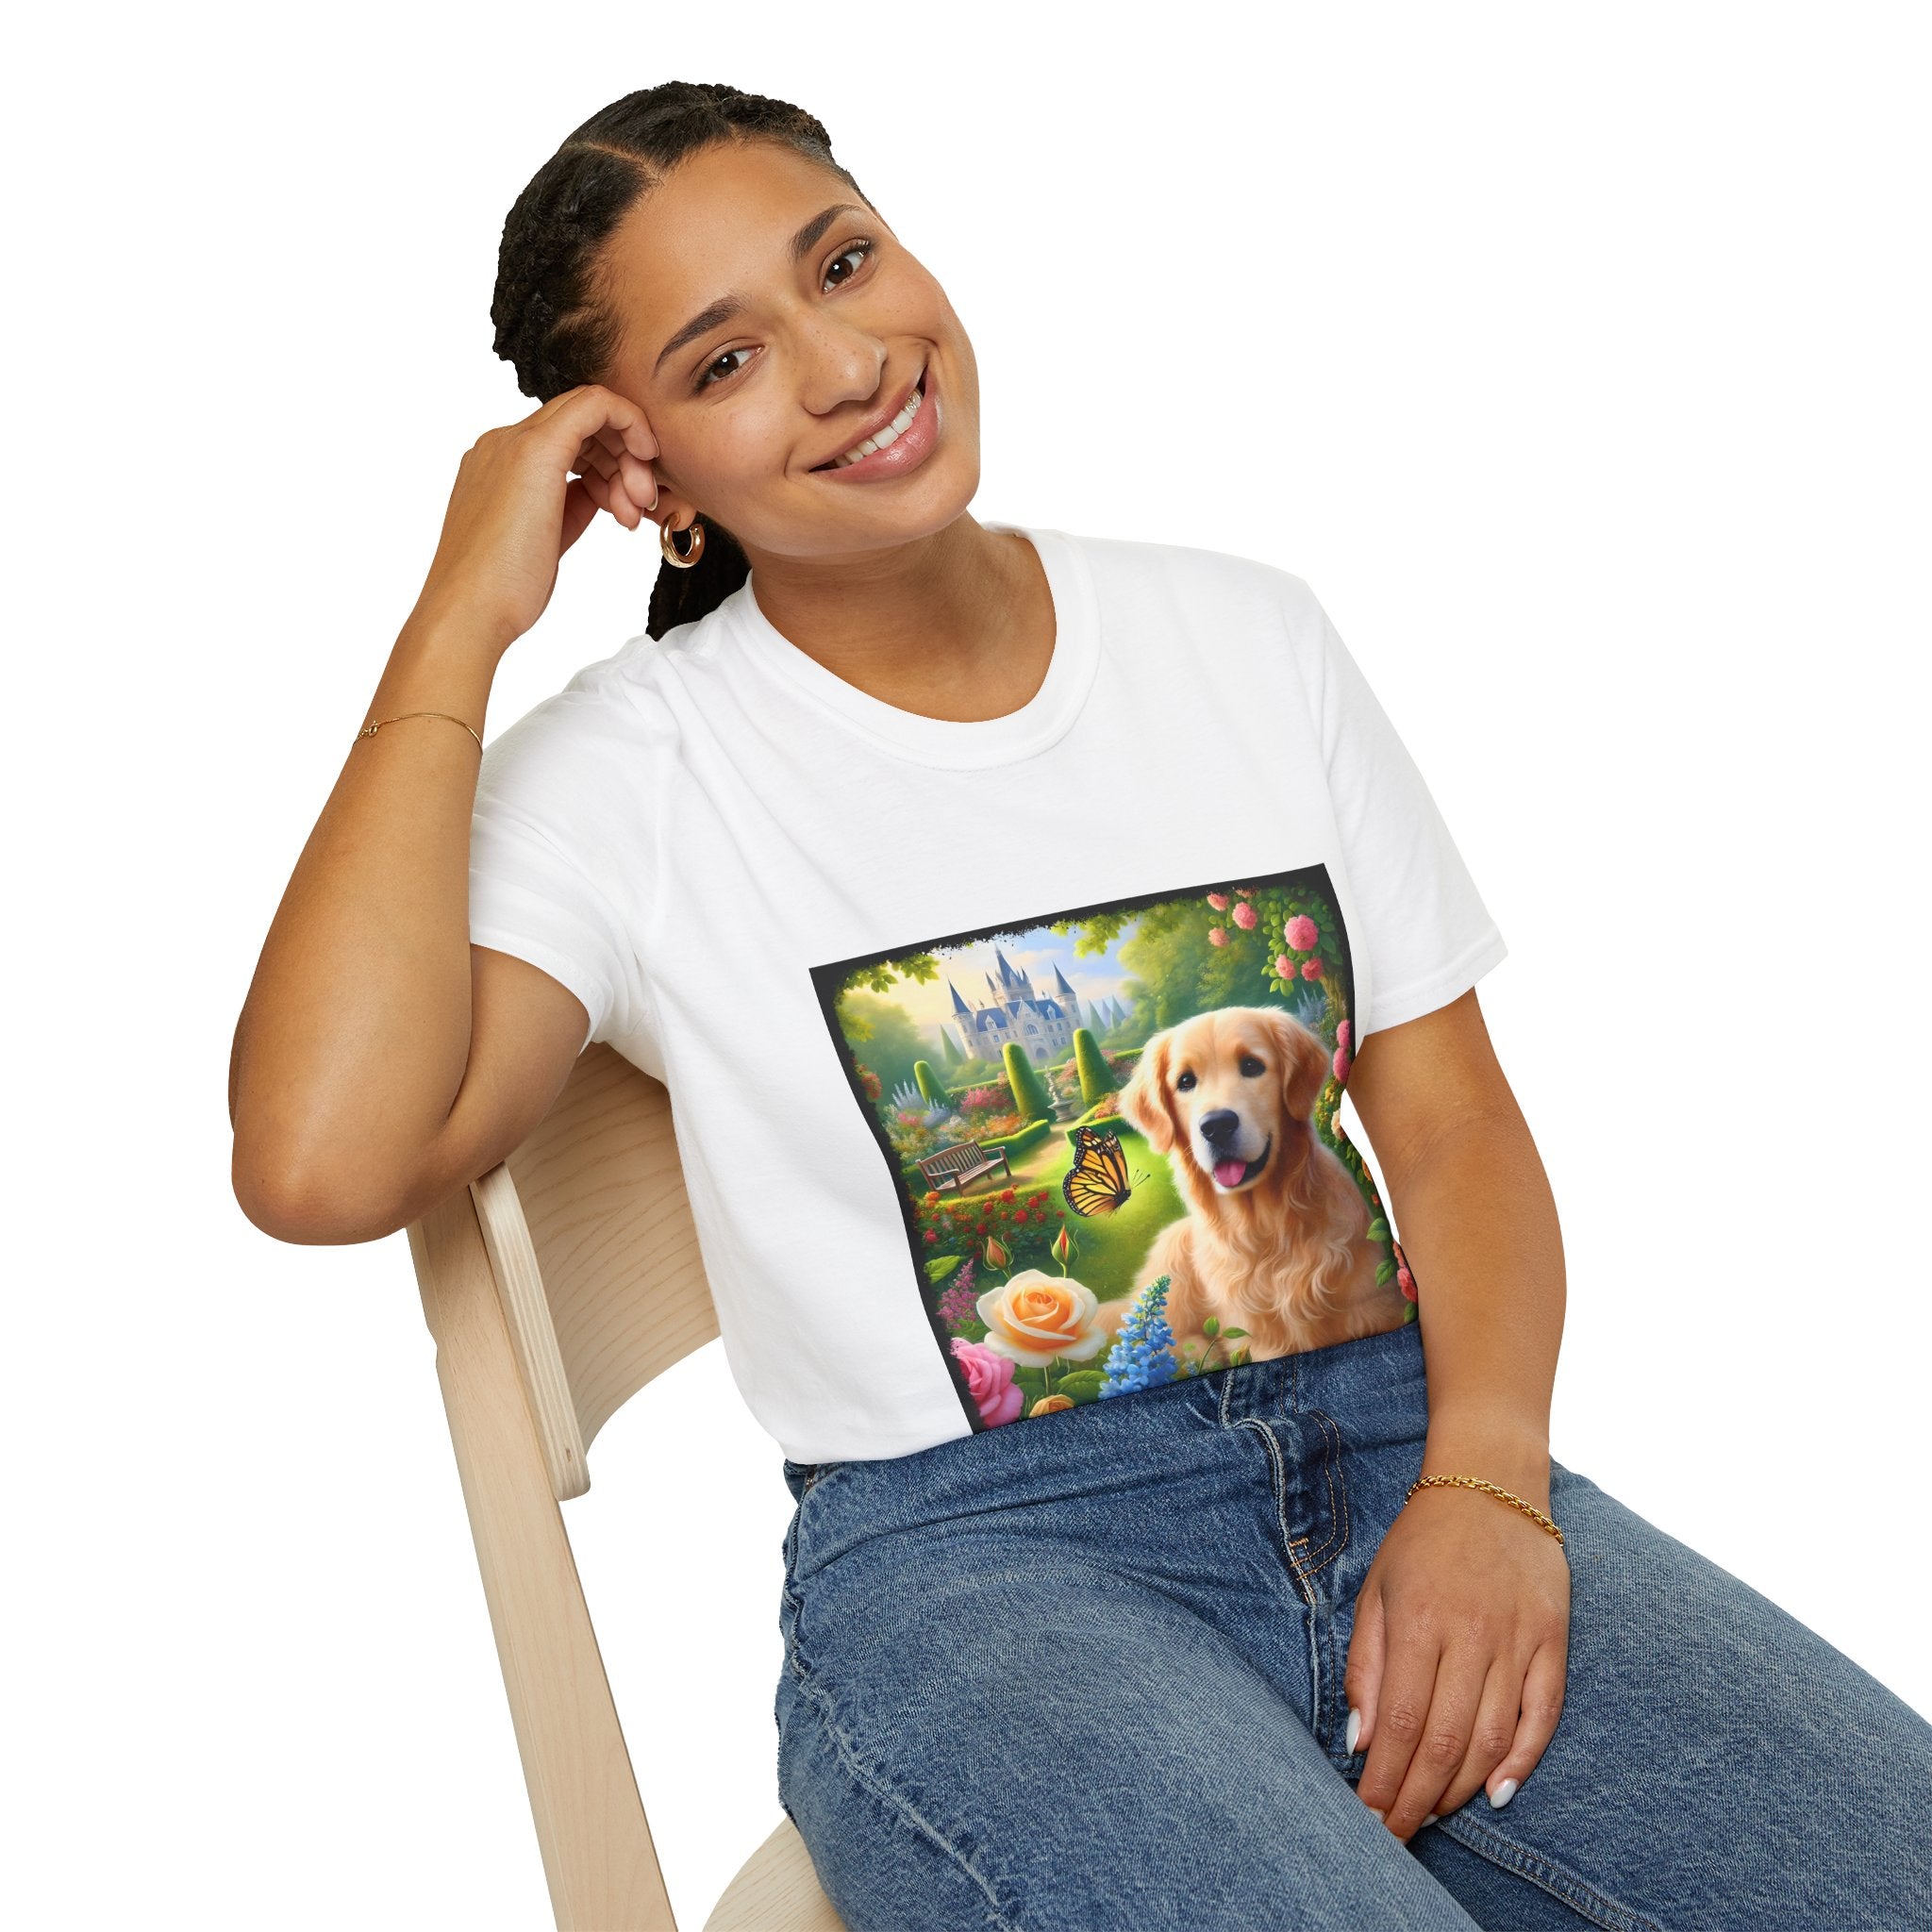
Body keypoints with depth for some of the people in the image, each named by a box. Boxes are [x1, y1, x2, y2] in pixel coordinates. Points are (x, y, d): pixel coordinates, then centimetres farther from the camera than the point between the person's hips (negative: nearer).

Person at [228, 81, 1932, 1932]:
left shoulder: (1245, 635, 11)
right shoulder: (627, 773, -1)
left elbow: (1453, 1116, 9)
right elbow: (321, 1163, -18)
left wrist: (1485, 1480, -9)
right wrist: (459, 624, -11)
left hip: (1401, 1454, 4)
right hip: (968, 1563, -3)